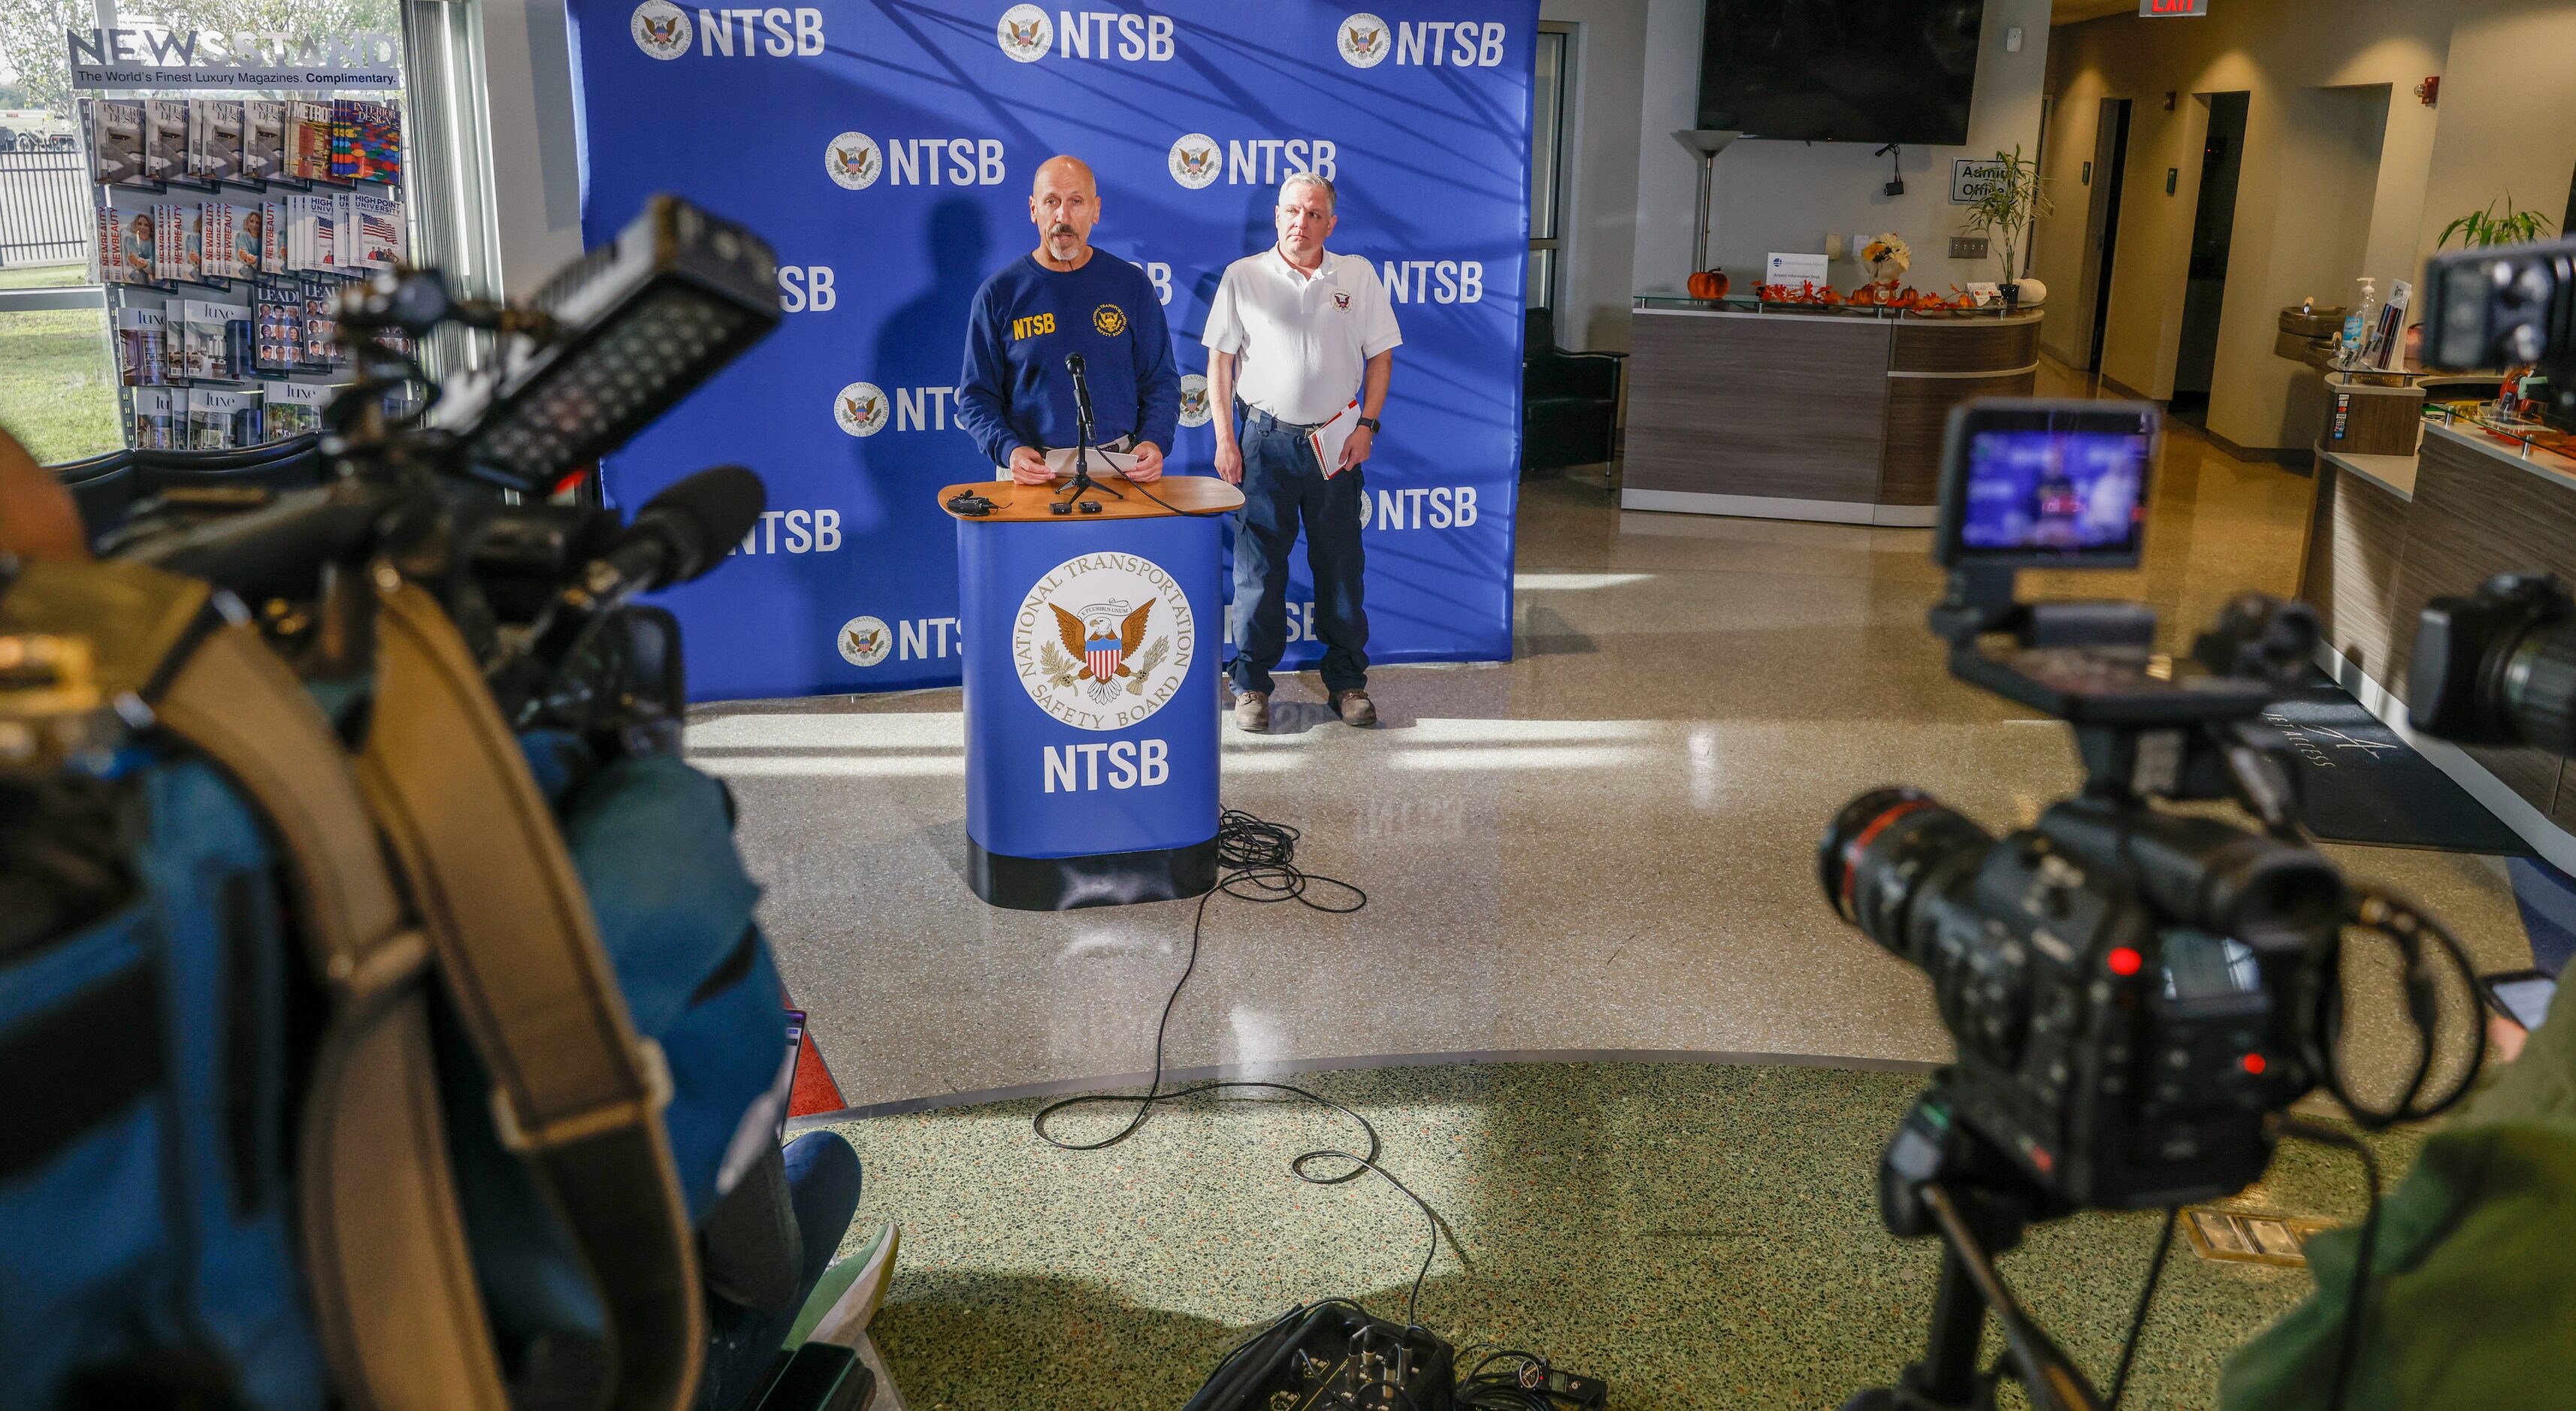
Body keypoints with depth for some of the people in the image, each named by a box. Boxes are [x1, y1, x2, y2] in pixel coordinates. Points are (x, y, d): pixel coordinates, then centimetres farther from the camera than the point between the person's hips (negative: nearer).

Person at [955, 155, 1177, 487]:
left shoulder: (1132, 285, 8)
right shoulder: (998, 294, 4)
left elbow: (1161, 382, 11)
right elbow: (976, 395, 5)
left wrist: (1153, 441, -7)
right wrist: (1008, 449, -13)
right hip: (1031, 473, 0)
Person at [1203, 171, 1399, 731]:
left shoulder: (1358, 275, 5)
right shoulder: (1243, 276, 2)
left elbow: (1381, 354, 8)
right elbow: (1219, 360, 3)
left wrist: (1366, 424, -2)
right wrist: (1224, 438, -3)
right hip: (1266, 439, -1)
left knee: (1340, 565, 6)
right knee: (1258, 566, 2)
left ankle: (1347, 681, 18)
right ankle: (1252, 682, 13)